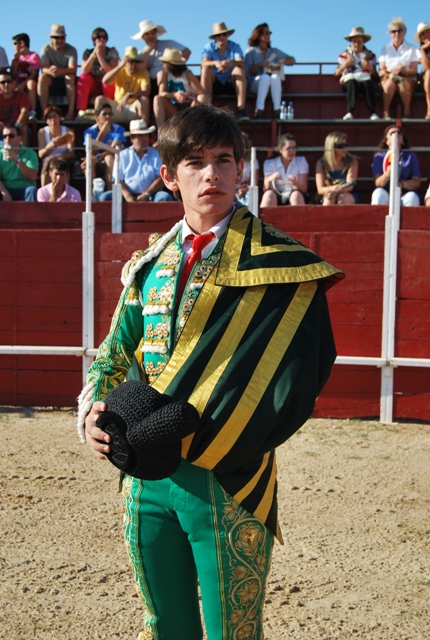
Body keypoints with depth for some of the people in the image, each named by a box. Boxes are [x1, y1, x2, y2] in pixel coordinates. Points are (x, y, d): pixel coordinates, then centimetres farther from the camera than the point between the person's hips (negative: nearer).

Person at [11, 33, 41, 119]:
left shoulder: (34, 56, 0)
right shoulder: (16, 57, 17)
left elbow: (34, 75, -12)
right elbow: (13, 75, 5)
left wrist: (23, 84, -25)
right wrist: (15, 60, -3)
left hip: (29, 82, -4)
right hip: (19, 84, 4)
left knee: (31, 83, -39)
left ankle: (32, 112, -46)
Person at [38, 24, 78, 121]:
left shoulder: (71, 50, -5)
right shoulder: (46, 49, -1)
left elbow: (73, 69, -20)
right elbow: (44, 68, -14)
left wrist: (60, 70, -42)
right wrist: (50, 71, -41)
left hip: (67, 82, -1)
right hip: (51, 82, 1)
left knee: (70, 77, -33)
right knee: (42, 77, -29)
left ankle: (70, 112, -39)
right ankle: (44, 112, -34)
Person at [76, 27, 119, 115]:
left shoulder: (112, 52, -3)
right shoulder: (88, 52, 1)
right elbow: (84, 70, -16)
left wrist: (99, 54, -21)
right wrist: (94, 54, -22)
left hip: (107, 85, -2)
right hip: (93, 87, 2)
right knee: (84, 76, -26)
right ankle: (81, 110, -33)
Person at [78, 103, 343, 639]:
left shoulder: (279, 264, -7)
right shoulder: (149, 267, 9)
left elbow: (292, 379, -16)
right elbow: (114, 356, 15)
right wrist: (93, 415, -6)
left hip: (229, 479, -4)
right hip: (145, 474, 5)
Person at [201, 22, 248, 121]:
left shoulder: (235, 47, -1)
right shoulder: (209, 47, -1)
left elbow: (241, 63, -20)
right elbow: (204, 63, -20)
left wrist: (231, 62, -44)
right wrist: (215, 63, -42)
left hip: (231, 84, 0)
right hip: (214, 84, 0)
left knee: (239, 69, -27)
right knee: (206, 69, -27)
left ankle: (241, 109, -37)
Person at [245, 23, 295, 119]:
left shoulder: (274, 51, 22)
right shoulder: (251, 52, 12)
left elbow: (292, 60, 16)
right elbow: (248, 72, 1)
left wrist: (282, 61, -5)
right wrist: (259, 65, -14)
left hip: (273, 84, 2)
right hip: (255, 84, -2)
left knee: (275, 77, -33)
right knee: (265, 77, -36)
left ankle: (277, 110, -45)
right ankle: (258, 110, -45)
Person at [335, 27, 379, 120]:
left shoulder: (370, 55, 22)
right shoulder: (344, 55, 21)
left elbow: (375, 75, 14)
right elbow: (336, 74, 9)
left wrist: (370, 68, -7)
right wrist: (344, 65, -9)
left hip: (365, 79, 1)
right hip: (349, 80, -1)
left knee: (368, 83, -37)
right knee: (352, 83, -38)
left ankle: (373, 113, -41)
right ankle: (349, 113, -48)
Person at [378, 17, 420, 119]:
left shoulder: (412, 49, 11)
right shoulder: (385, 49, 16)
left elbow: (414, 71, 1)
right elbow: (381, 71, 5)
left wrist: (403, 70, -20)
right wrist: (391, 71, -17)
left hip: (408, 79, -1)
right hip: (388, 78, 1)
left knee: (404, 83, -37)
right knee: (390, 83, -36)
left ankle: (407, 112, -28)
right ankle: (386, 113, -33)